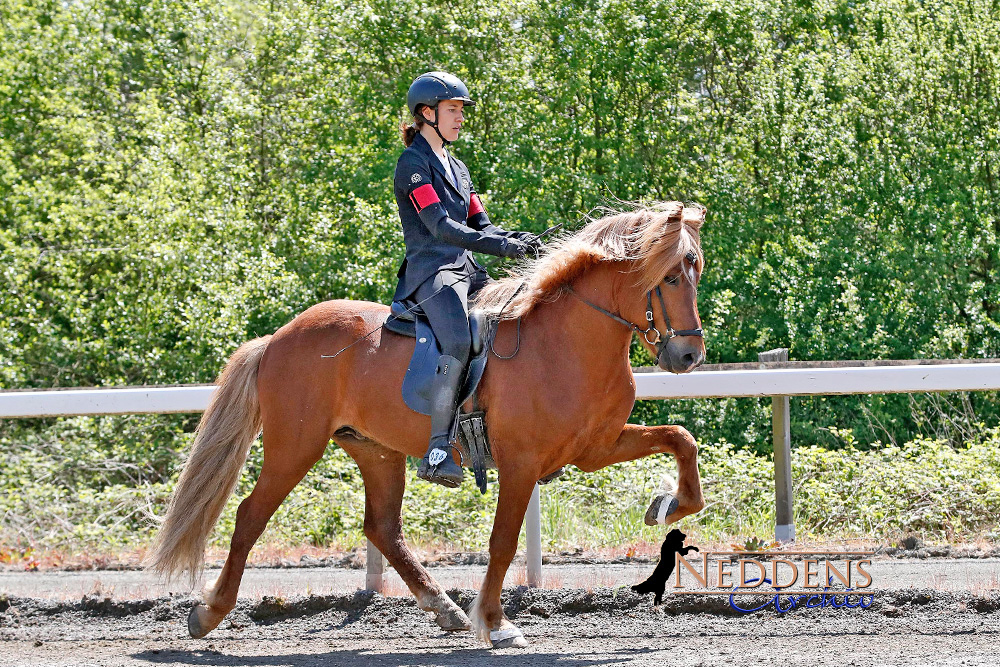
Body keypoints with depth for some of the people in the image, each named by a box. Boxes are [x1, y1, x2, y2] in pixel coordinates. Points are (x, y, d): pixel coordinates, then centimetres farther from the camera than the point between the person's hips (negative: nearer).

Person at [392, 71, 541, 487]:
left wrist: (517, 240, -3)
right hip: (431, 270, -9)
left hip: (466, 271, 9)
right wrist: (500, 246, -23)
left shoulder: (456, 168, 24)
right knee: (459, 343, -34)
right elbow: (440, 226, -15)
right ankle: (437, 452, -38)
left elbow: (480, 224, 19)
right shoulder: (413, 164, -4)